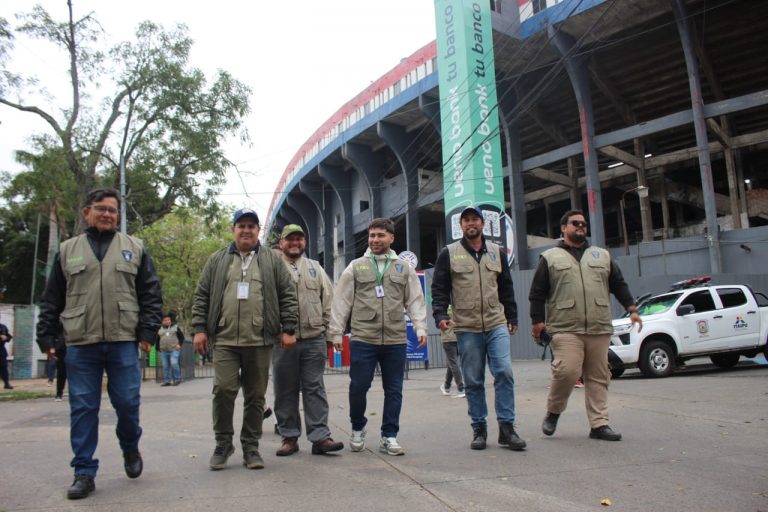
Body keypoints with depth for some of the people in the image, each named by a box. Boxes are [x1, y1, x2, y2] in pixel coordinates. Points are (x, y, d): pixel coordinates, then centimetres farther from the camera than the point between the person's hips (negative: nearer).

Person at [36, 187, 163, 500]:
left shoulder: (134, 248, 9)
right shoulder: (68, 250, 12)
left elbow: (151, 294, 5)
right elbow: (52, 299, 14)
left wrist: (148, 331, -4)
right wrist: (45, 336, 8)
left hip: (123, 342, -1)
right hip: (80, 344, 1)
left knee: (127, 403, 3)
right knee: (83, 409, 4)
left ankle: (130, 448, 30)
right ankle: (84, 473, 15)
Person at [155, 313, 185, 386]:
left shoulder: (175, 327, 8)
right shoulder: (160, 329, 15)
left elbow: (182, 336, 8)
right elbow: (157, 339, 21)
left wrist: (179, 344, -5)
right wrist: (158, 348, 12)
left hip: (174, 350, -3)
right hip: (163, 351, 4)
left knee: (174, 363, -17)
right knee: (165, 367, 4)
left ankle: (177, 379, -4)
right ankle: (167, 381, 12)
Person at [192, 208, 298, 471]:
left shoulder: (272, 260, 9)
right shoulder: (217, 260, 12)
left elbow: (288, 296, 7)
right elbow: (201, 297, 11)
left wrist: (288, 329, -1)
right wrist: (199, 328, 2)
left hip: (259, 341, 0)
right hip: (224, 340, 0)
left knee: (256, 396, 6)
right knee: (223, 390, -6)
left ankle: (251, 446, 19)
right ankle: (223, 443, 14)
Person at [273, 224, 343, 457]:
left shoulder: (315, 268, 15)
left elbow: (328, 299, 14)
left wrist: (326, 326, 7)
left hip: (314, 339, 2)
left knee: (315, 388, 2)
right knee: (286, 391, 5)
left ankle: (320, 437, 4)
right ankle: (289, 437, 15)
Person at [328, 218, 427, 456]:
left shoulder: (404, 268, 11)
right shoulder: (356, 267, 7)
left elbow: (415, 300, 9)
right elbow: (341, 301, 6)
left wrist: (420, 328, -2)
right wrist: (336, 332, 2)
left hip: (396, 340, 2)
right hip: (363, 339, -1)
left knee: (394, 390, 6)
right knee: (358, 387, 2)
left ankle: (389, 437, 19)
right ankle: (357, 429, 26)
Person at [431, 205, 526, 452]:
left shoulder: (496, 252, 13)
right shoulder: (449, 254, 4)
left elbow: (506, 288, 17)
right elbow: (439, 288, 2)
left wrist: (512, 318, 15)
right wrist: (440, 315, -11)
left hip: (497, 325, 2)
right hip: (467, 328, -1)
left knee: (504, 373, -9)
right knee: (473, 381, 4)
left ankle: (506, 427, 1)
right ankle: (479, 429, 16)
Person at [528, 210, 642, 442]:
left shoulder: (602, 255, 19)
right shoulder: (550, 257, 9)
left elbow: (619, 285, 20)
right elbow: (537, 293, 5)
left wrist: (632, 309, 9)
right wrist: (538, 321, -2)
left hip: (599, 329, 4)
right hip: (565, 329, -4)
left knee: (598, 377, 5)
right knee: (566, 371, -15)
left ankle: (599, 424, 12)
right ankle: (553, 412, 8)